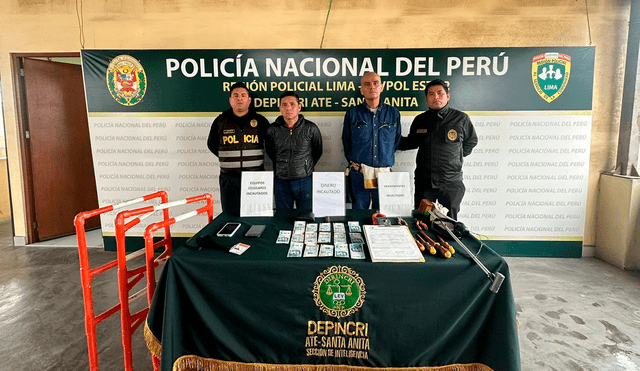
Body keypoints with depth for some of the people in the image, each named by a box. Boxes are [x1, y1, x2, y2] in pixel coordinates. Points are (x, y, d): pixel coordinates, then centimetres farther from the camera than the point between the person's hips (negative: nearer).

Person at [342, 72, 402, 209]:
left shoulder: (393, 113, 8)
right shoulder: (352, 113, 5)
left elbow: (397, 141, 14)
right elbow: (346, 141, 11)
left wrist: (388, 162, 6)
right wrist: (353, 162, 2)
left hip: (385, 173, 1)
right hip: (359, 173, -1)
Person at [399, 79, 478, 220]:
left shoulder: (461, 118, -1)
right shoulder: (420, 120, 6)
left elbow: (471, 141, 16)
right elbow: (412, 142, 22)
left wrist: (456, 157, 8)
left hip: (451, 182, -2)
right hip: (424, 181, 2)